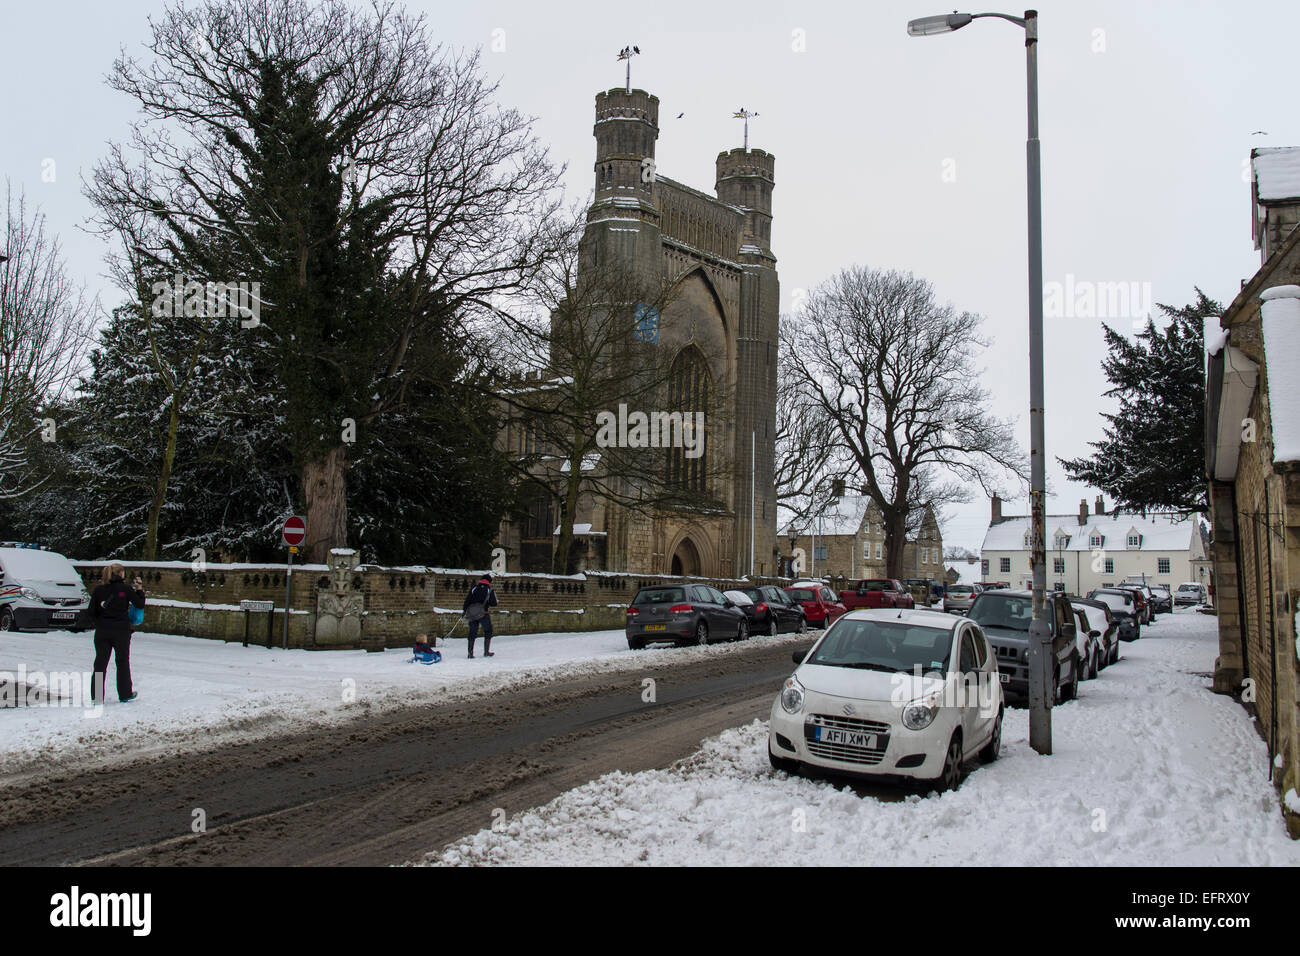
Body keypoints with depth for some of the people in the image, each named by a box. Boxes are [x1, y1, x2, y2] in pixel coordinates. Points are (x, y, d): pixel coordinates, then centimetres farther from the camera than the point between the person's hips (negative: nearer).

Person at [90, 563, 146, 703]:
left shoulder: (99, 590, 2)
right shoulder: (125, 589, -7)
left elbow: (92, 612, 2)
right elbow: (140, 604, -4)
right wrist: (140, 590, 9)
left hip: (102, 630, 3)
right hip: (121, 631, -2)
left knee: (100, 662, 8)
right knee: (123, 662, 10)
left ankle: (96, 696, 7)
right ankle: (125, 694, 17)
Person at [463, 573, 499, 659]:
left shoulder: (474, 588, 7)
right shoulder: (490, 590, -1)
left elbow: (467, 600, 4)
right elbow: (494, 603, -5)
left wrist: (465, 610, 10)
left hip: (472, 614, 3)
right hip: (483, 614, -3)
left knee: (472, 633, 11)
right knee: (488, 632, 14)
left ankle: (470, 652, 5)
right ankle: (486, 652, 12)